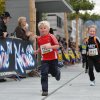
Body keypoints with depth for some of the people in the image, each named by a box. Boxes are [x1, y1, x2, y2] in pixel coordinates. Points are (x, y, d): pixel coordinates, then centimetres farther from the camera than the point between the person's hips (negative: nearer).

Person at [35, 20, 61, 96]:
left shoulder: (51, 36, -11)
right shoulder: (39, 39, 3)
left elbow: (57, 46, -14)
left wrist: (50, 46, -28)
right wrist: (36, 51, 0)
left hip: (53, 58, -2)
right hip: (44, 59, 2)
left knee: (54, 72, 13)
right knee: (44, 74, -7)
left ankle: (58, 73, 53)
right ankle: (45, 90, -1)